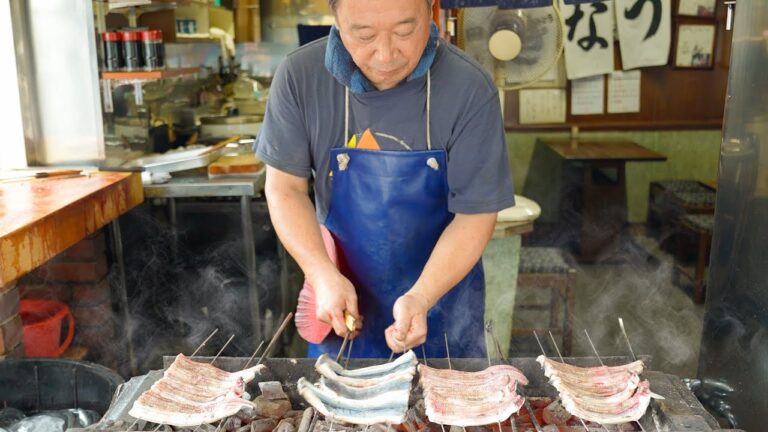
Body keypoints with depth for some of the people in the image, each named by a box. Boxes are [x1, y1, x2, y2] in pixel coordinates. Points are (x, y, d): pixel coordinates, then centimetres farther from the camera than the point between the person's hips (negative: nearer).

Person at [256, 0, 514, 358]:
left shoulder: (470, 89, -21)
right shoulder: (299, 77, -15)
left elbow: (476, 214, -16)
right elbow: (285, 187, -7)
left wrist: (421, 297, -30)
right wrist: (323, 275, -21)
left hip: (440, 299, -1)